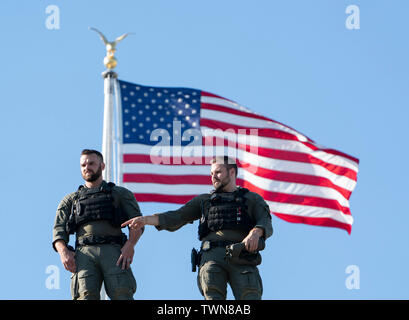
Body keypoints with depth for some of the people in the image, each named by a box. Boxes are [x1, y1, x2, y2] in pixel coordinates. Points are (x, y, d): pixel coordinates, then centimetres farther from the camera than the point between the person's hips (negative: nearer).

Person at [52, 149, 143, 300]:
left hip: (113, 253, -1)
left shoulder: (121, 194, 23)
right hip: (84, 254, 1)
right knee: (86, 296, -24)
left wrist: (130, 245, -12)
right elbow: (59, 231, 17)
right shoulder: (70, 200, 29)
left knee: (122, 295, -25)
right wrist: (64, 252, -7)